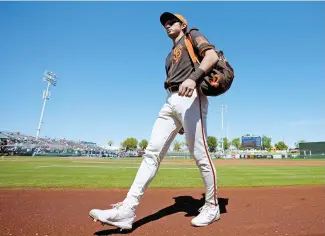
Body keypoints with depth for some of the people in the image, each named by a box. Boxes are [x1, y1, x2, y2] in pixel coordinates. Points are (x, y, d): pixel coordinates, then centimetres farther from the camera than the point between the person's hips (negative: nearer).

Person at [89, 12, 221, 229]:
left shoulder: (193, 36, 15)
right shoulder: (170, 56, 34)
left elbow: (213, 56, -5)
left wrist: (193, 77, -24)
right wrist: (179, 121, 20)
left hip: (191, 98, -7)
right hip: (171, 102, 7)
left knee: (200, 155, -9)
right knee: (152, 152, -6)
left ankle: (212, 207, 10)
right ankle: (127, 210, -9)